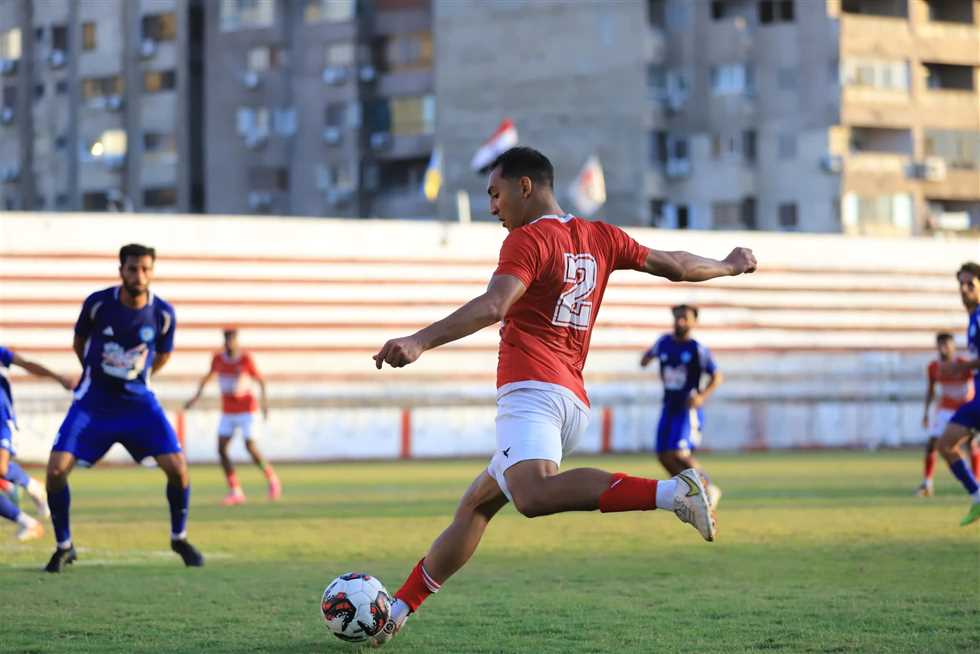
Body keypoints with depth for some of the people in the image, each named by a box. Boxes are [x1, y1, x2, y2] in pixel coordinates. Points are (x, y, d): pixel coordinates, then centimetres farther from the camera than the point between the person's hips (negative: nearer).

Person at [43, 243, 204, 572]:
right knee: (56, 469, -14)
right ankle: (64, 546, 6)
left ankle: (179, 538, 13)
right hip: (93, 402, 0)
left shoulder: (163, 314, -10)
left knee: (177, 468, -13)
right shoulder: (97, 304, -12)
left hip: (137, 400, 1)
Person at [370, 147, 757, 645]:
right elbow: (675, 266, 28)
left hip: (533, 389, -10)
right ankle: (398, 609, 23)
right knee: (475, 504, 18)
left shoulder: (528, 239, -3)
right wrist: (729, 267, 47)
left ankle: (669, 492, -41)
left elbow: (493, 307, -20)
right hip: (574, 402, 10)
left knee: (533, 495, -35)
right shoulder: (599, 238, 19)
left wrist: (420, 342, -31)